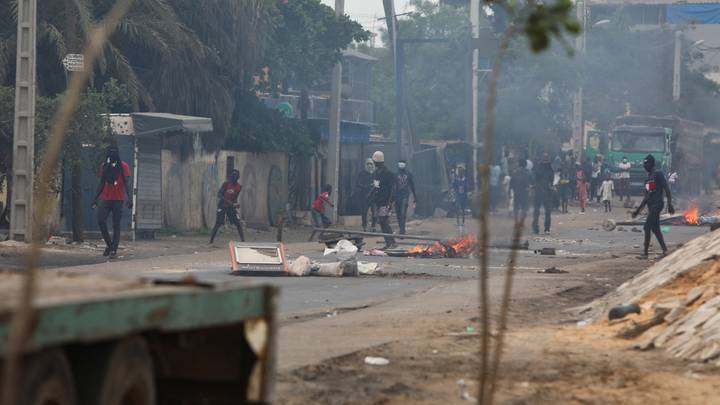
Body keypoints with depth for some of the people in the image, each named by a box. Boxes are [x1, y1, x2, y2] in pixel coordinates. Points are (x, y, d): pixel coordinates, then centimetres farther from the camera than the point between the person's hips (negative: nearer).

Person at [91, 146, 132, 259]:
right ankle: (109, 244, 8)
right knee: (101, 221, -9)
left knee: (116, 225, -3)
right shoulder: (104, 166, 12)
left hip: (118, 199, -4)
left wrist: (130, 198, -18)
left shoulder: (123, 166, -1)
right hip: (105, 199, 4)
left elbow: (127, 183, -6)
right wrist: (95, 199, 15)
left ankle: (114, 250, -2)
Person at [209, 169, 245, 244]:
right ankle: (211, 240, -1)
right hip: (222, 206, -3)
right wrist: (228, 201, -25)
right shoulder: (226, 184, -9)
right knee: (218, 224, -8)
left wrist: (235, 203, -12)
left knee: (238, 223, -3)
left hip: (231, 207, 3)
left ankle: (243, 240, 3)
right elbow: (219, 194, -14)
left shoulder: (239, 187, 2)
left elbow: (235, 197, 10)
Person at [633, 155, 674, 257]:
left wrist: (670, 204, -22)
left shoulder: (659, 174, -7)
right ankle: (664, 250, 10)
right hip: (651, 206, 9)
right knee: (655, 229, 8)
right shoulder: (648, 178, 19)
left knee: (647, 228, -11)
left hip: (657, 204, -9)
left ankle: (645, 252, -8)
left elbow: (666, 189, -13)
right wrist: (638, 210, 24)